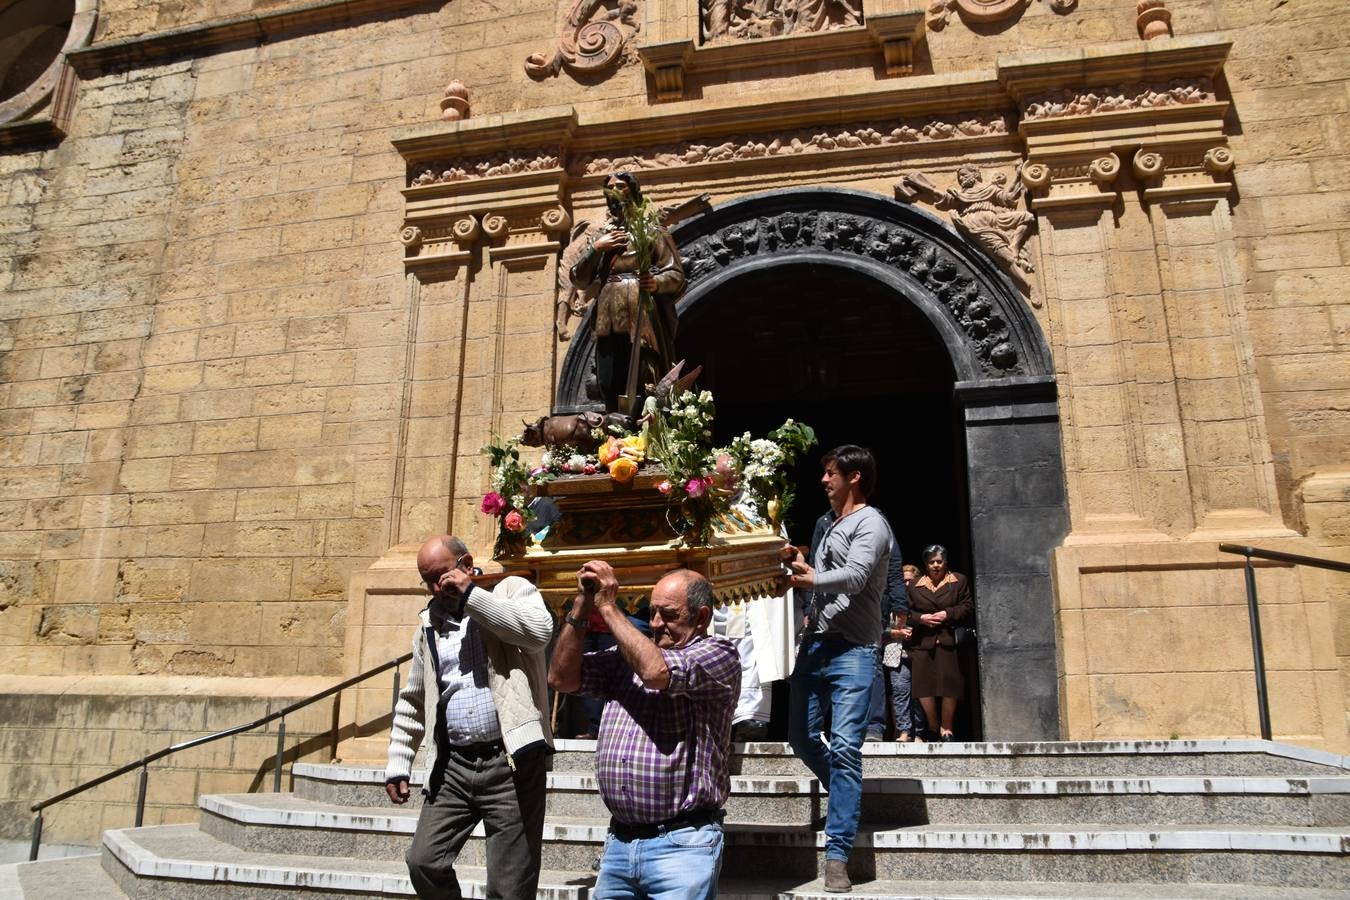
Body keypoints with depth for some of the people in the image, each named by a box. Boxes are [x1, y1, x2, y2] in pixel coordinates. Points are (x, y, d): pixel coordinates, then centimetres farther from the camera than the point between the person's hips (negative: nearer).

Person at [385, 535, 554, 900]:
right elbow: (412, 702, 21)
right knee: (423, 862, 2)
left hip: (511, 762, -5)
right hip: (453, 766, 5)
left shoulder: (511, 590, 1)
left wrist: (471, 595, -16)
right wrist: (398, 764, 14)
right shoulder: (429, 622, 15)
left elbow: (539, 630, -21)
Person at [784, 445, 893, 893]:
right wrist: (798, 563, 9)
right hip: (813, 644, 8)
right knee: (802, 736, 12)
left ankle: (837, 854, -7)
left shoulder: (871, 524, -5)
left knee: (844, 747, -11)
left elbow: (855, 576, -22)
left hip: (851, 650, -8)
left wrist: (813, 578, -36)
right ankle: (846, 799, 36)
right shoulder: (828, 523, 19)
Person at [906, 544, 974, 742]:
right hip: (922, 642, 2)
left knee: (949, 685, -6)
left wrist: (948, 614, -11)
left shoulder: (959, 581, 9)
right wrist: (921, 618, -7)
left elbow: (968, 608, 3)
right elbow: (907, 612, 11)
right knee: (924, 685, -2)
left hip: (949, 639, -2)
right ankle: (933, 729, 12)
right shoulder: (915, 585, 13)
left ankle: (946, 729, 7)